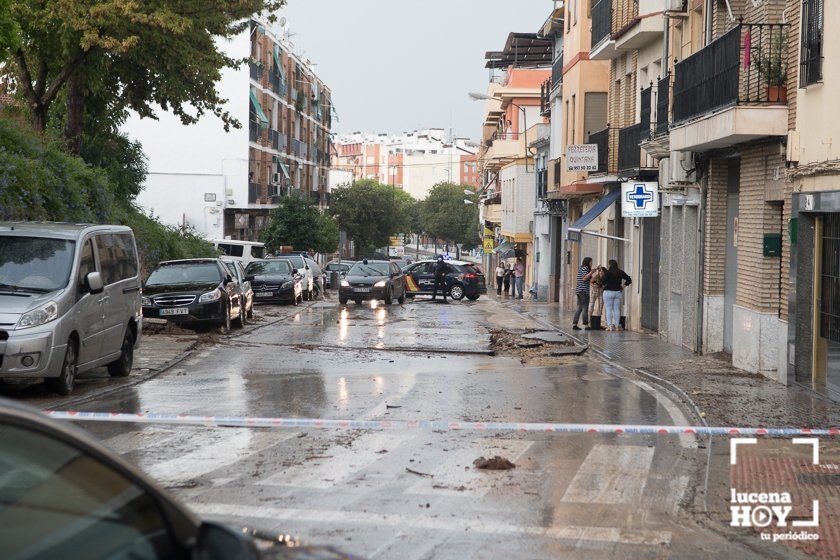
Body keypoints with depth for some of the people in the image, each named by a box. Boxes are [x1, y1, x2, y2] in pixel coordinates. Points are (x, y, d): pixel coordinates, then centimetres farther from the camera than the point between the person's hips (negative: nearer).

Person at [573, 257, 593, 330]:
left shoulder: (581, 268, 19)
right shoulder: (585, 268, -8)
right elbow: (584, 278, -18)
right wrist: (591, 271, -18)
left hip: (579, 290, 9)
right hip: (584, 290, -9)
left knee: (579, 308, 9)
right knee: (585, 308, -7)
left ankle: (574, 324, 6)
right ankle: (586, 325, -7)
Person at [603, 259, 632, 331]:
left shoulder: (607, 272, -8)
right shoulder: (621, 272, 4)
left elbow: (604, 281, -20)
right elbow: (629, 280, 4)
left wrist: (603, 285, 0)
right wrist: (623, 286, 10)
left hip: (608, 292, -4)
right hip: (618, 292, 4)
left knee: (608, 309, 1)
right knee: (617, 309, 8)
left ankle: (610, 325, -4)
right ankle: (617, 325, 7)